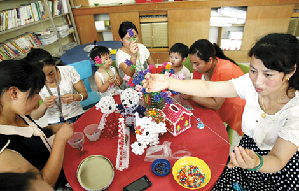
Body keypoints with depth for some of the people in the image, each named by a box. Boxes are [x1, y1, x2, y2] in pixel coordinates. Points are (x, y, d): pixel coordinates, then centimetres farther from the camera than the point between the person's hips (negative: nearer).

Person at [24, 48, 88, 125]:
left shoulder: (69, 71, -8)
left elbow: (85, 94, -2)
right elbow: (34, 116, -3)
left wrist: (74, 97, -25)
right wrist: (44, 105, -25)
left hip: (78, 117, -3)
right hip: (55, 123, 3)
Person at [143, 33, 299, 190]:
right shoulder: (251, 83, -18)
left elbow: (278, 161, -28)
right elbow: (208, 88, -22)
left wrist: (256, 163, -51)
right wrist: (169, 82, -34)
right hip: (248, 150, 3)